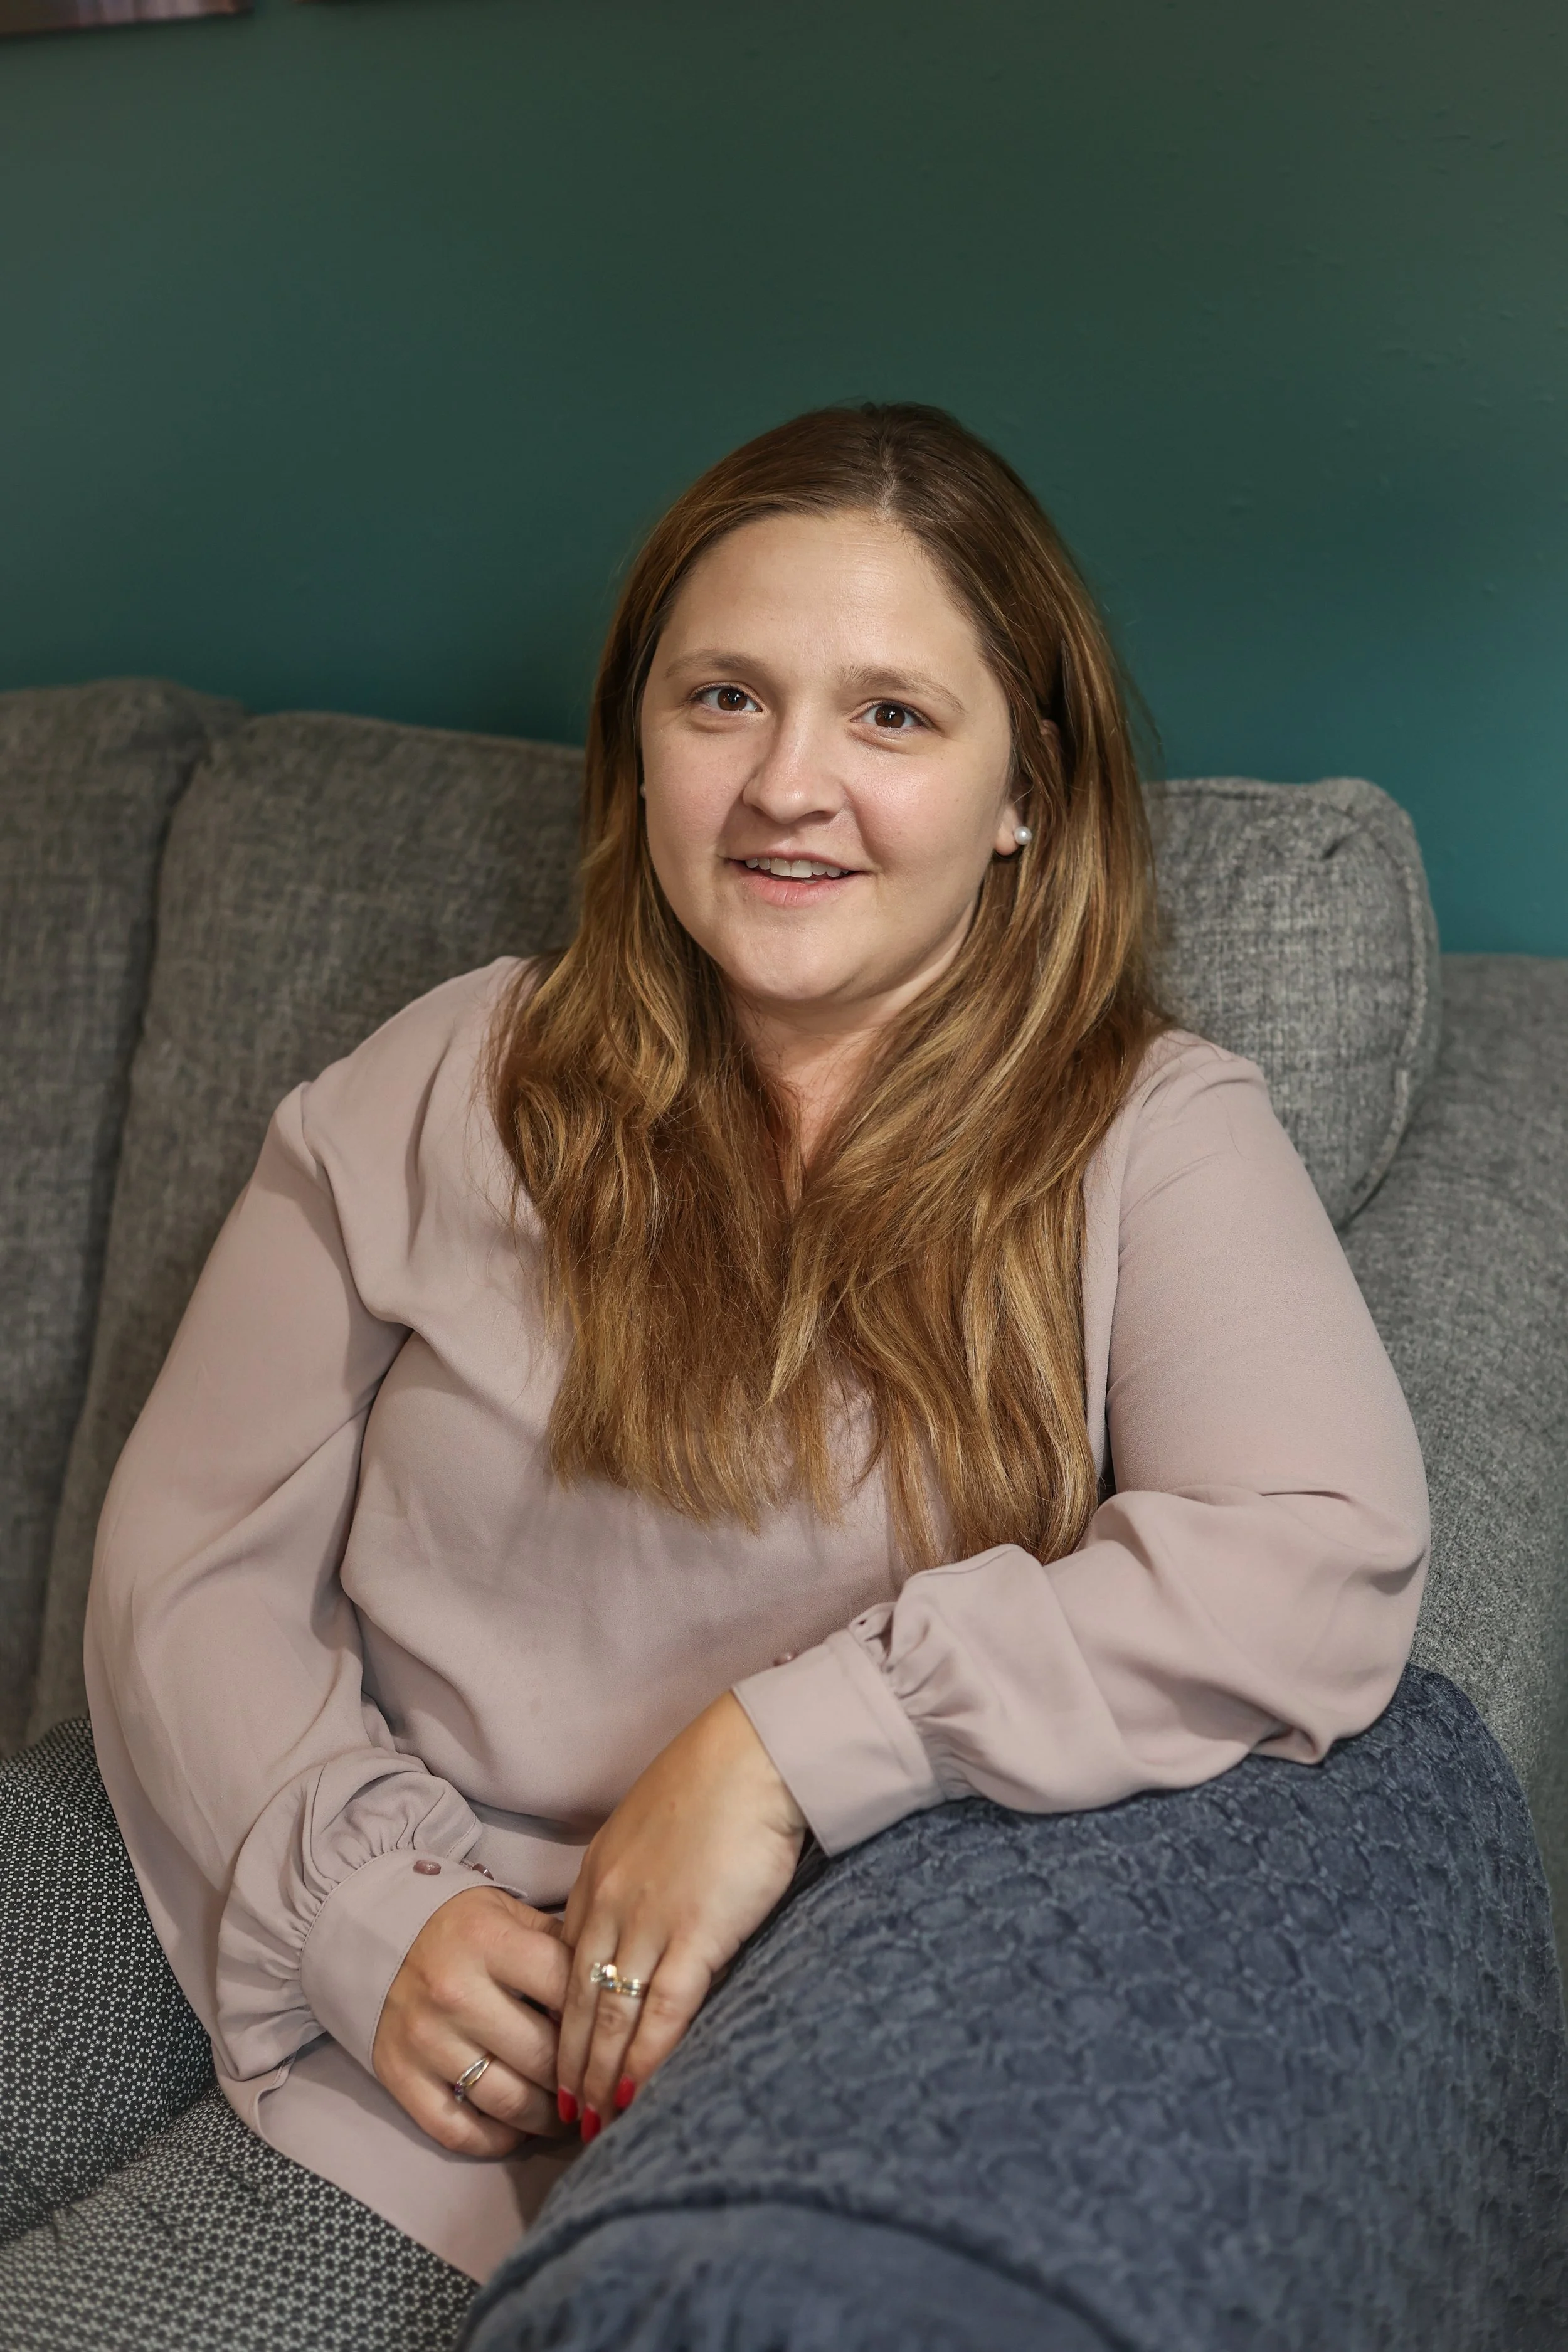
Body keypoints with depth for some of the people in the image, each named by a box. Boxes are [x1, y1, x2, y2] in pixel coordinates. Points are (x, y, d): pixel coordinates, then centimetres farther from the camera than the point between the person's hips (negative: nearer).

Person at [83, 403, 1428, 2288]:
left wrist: (793, 1740, -21)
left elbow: (1326, 1563, -15)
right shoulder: (444, 1093, 8)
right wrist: (377, 1904, -9)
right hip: (443, 2081, -1)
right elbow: (192, 1565, 8)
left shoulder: (1153, 1137, 2)